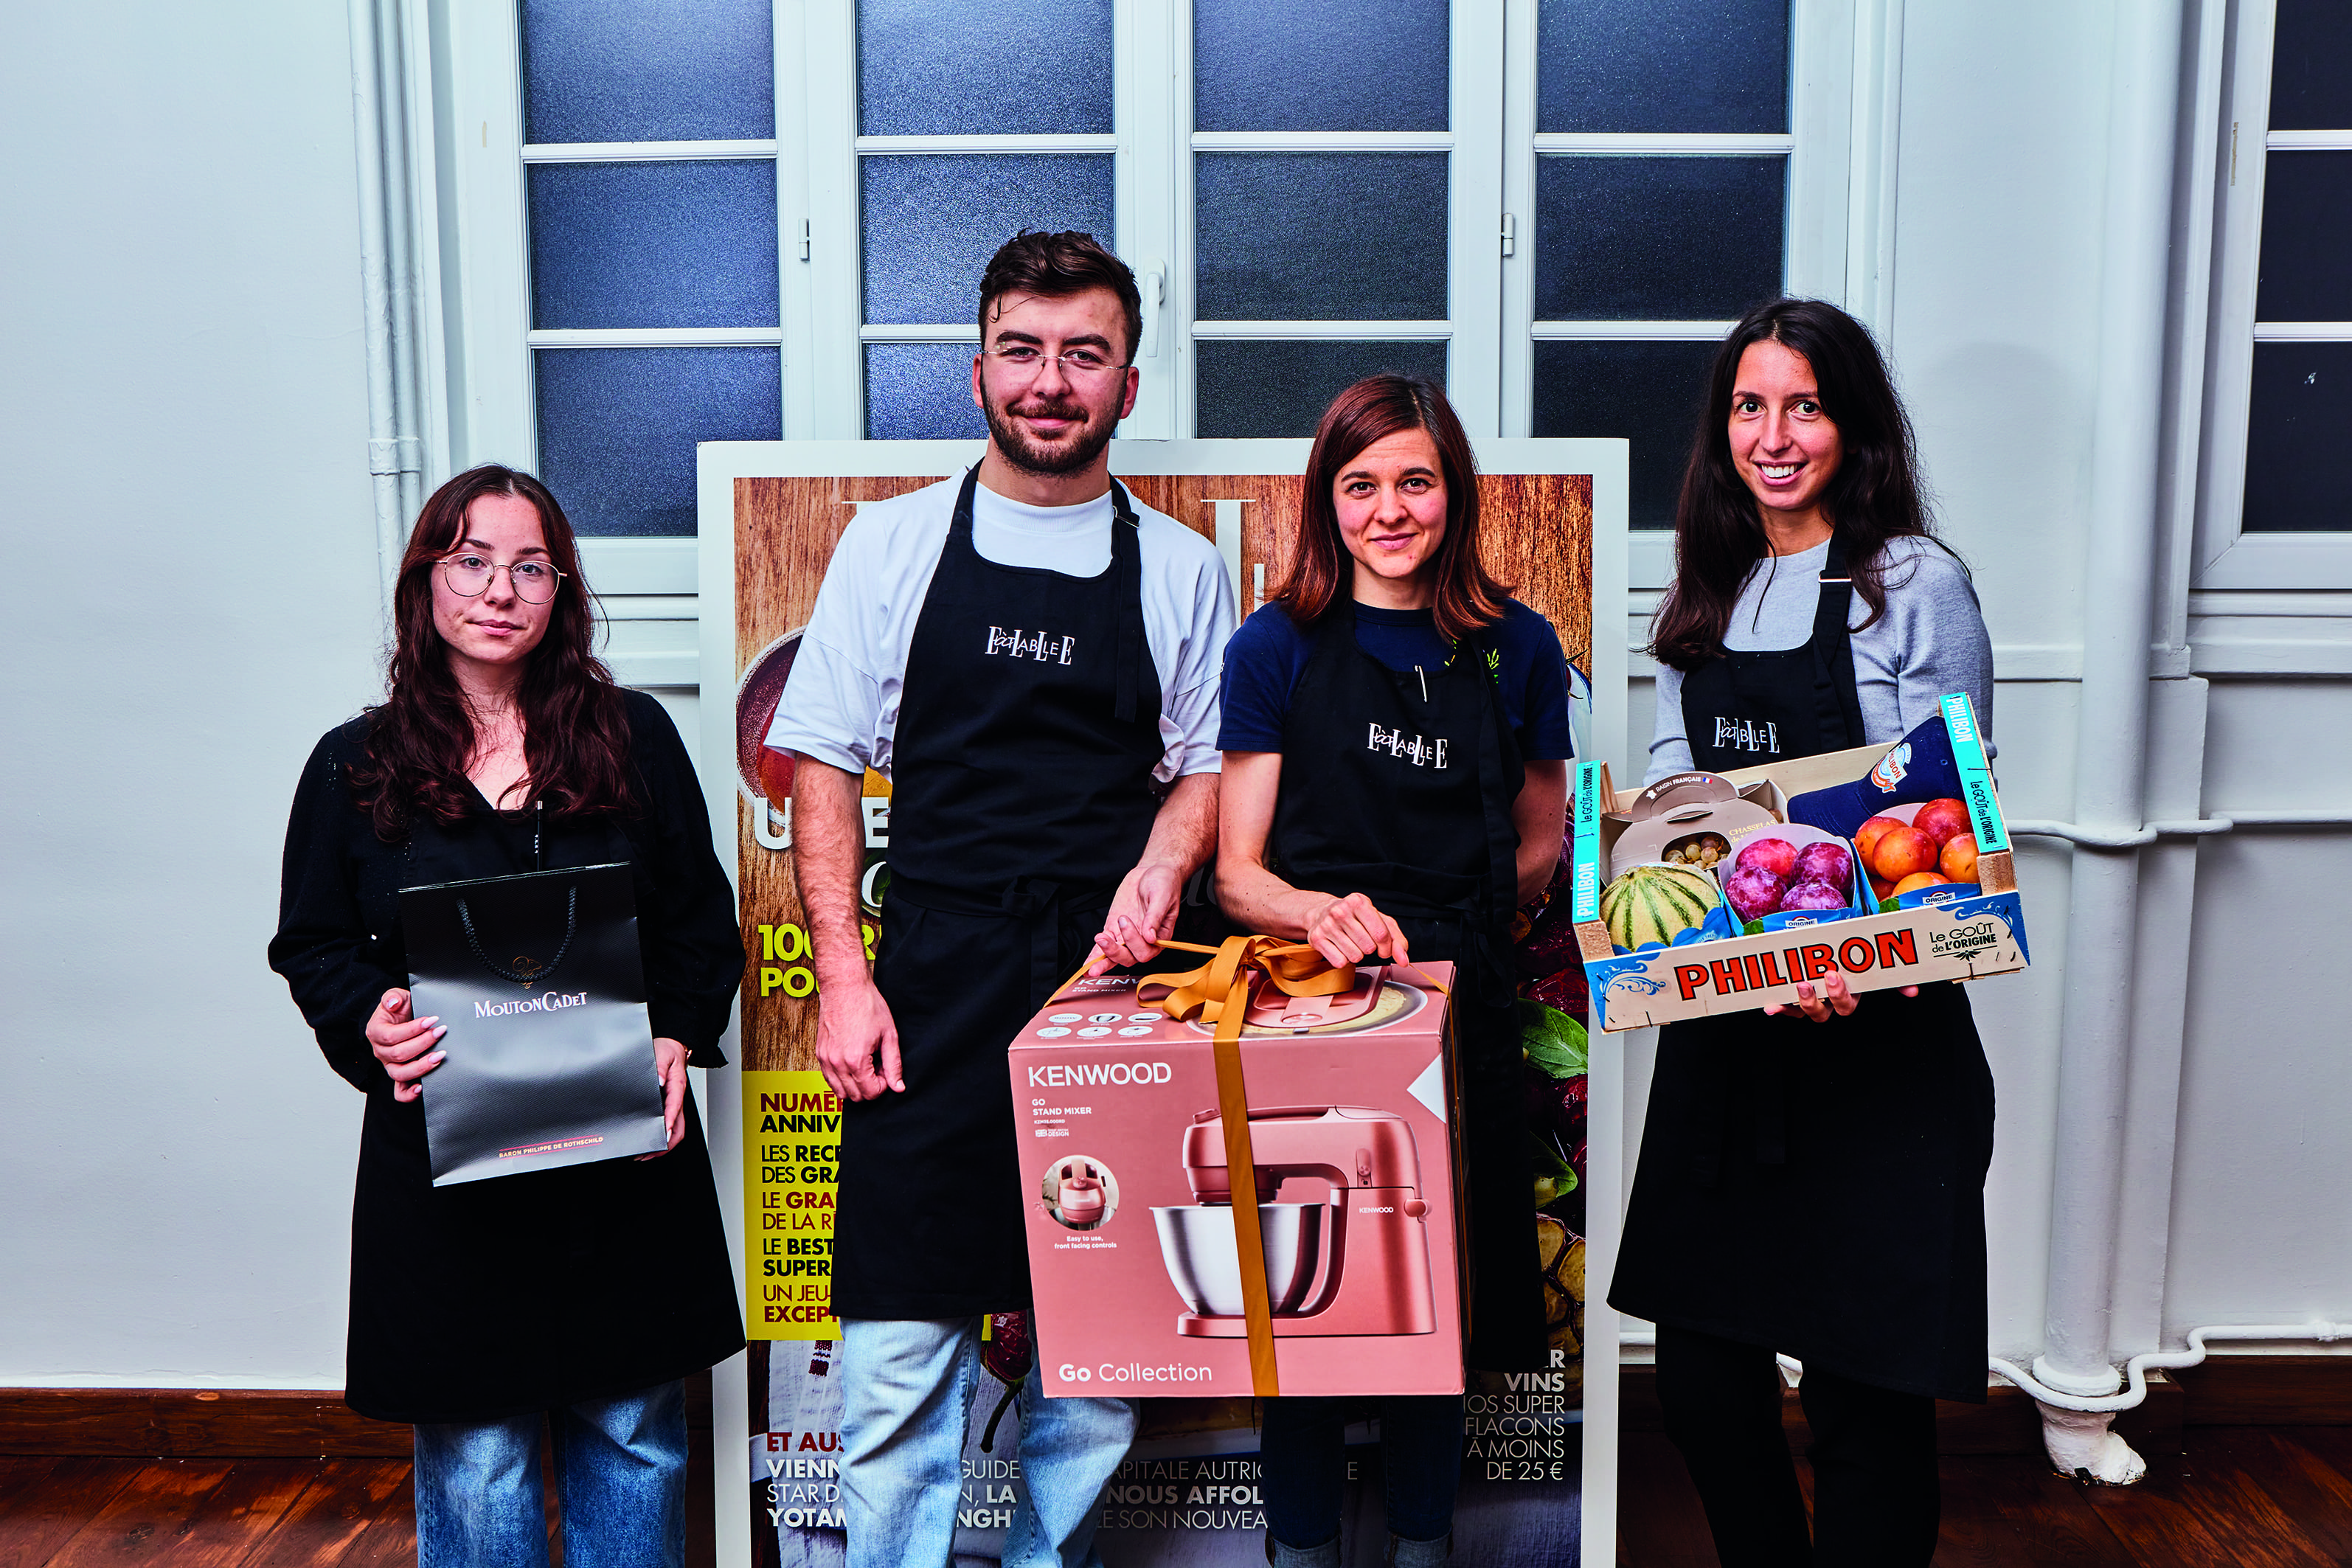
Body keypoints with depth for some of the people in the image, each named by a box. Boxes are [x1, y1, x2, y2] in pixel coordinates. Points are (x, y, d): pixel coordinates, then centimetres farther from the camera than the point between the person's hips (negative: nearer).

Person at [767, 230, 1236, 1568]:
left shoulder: (1183, 569, 8)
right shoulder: (894, 543, 6)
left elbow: (1210, 768, 13)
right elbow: (824, 767, 5)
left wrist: (1162, 863, -9)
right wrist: (842, 975, -4)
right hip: (930, 993, -1)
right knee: (899, 1354, -1)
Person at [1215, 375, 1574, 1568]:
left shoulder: (1518, 648, 4)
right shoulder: (1276, 647, -1)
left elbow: (1538, 850, 14)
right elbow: (1234, 873, -4)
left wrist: (1422, 922, 1)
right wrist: (1322, 912, -24)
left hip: (1457, 1018, 2)